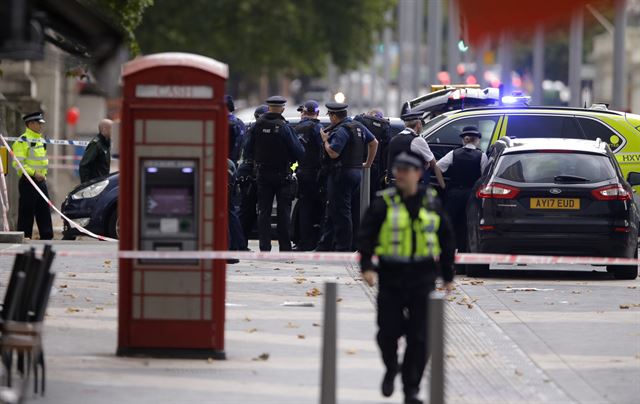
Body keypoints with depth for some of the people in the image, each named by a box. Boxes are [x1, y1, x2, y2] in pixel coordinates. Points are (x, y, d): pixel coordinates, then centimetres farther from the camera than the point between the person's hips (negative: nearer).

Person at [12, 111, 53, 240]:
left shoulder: (40, 140, 18)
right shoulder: (22, 141, -11)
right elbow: (18, 163, -18)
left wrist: (43, 174, 16)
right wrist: (34, 173, -23)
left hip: (41, 180, 9)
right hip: (28, 181, -9)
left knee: (44, 210, 7)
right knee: (26, 211, -5)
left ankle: (46, 236, 10)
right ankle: (24, 237, -2)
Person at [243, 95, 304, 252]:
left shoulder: (257, 126, -4)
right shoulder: (284, 127, -14)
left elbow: (248, 152, 0)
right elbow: (299, 152, -13)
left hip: (263, 174, 2)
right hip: (282, 175, -2)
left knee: (263, 211, 7)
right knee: (283, 212, 4)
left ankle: (264, 248, 3)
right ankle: (285, 249, 4)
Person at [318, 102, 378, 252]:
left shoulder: (341, 131, -17)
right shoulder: (359, 127, 12)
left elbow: (333, 153, -23)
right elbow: (374, 142, 22)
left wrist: (325, 140, -6)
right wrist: (368, 163, 27)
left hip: (342, 174, -9)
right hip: (357, 172, 9)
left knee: (341, 212, -6)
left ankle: (343, 247, -6)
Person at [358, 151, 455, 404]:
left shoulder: (431, 203, 5)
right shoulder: (384, 203, -1)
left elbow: (446, 240, 14)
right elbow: (366, 236, -4)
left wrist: (447, 276, 15)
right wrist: (366, 266, -18)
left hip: (422, 279, 1)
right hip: (391, 278, -1)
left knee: (418, 338, -2)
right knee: (388, 332, -2)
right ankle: (391, 369, 29)